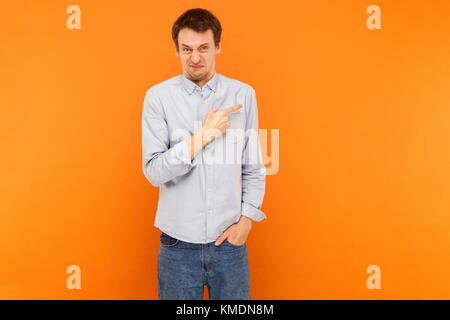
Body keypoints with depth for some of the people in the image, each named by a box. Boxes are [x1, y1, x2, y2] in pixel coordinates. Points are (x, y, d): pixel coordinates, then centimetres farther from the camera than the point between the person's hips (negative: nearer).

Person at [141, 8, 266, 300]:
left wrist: (246, 219, -4)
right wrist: (204, 134, -18)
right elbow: (154, 172, -12)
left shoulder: (244, 94, 0)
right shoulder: (159, 96, -5)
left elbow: (254, 168, 4)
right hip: (178, 243, -1)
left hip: (229, 241, 1)